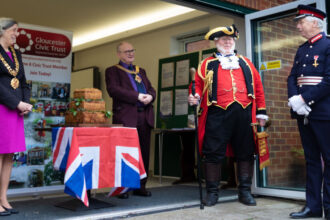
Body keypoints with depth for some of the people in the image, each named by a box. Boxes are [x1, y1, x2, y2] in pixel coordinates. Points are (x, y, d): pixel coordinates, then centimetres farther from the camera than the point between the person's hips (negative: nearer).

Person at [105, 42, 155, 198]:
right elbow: (113, 90, -10)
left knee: (144, 153, 7)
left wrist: (150, 96, -6)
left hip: (144, 117, 6)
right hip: (126, 117, -5)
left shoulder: (141, 71, 25)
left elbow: (151, 89, 19)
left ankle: (140, 186, 16)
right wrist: (137, 96, -16)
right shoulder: (112, 71, 6)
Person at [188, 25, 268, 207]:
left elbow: (258, 87, 16)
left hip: (244, 113, 3)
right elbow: (198, 85, 8)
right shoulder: (207, 64, 13)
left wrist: (261, 112, 10)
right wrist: (195, 98, -14)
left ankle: (245, 191, 19)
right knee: (213, 153, -1)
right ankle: (212, 192, 12)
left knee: (245, 153, 7)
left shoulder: (245, 63, 19)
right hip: (217, 113, -2)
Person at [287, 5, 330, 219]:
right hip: (303, 112, 7)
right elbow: (292, 78, 11)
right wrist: (294, 98, -7)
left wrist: (305, 99, -17)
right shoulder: (302, 49, 16)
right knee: (311, 159, 10)